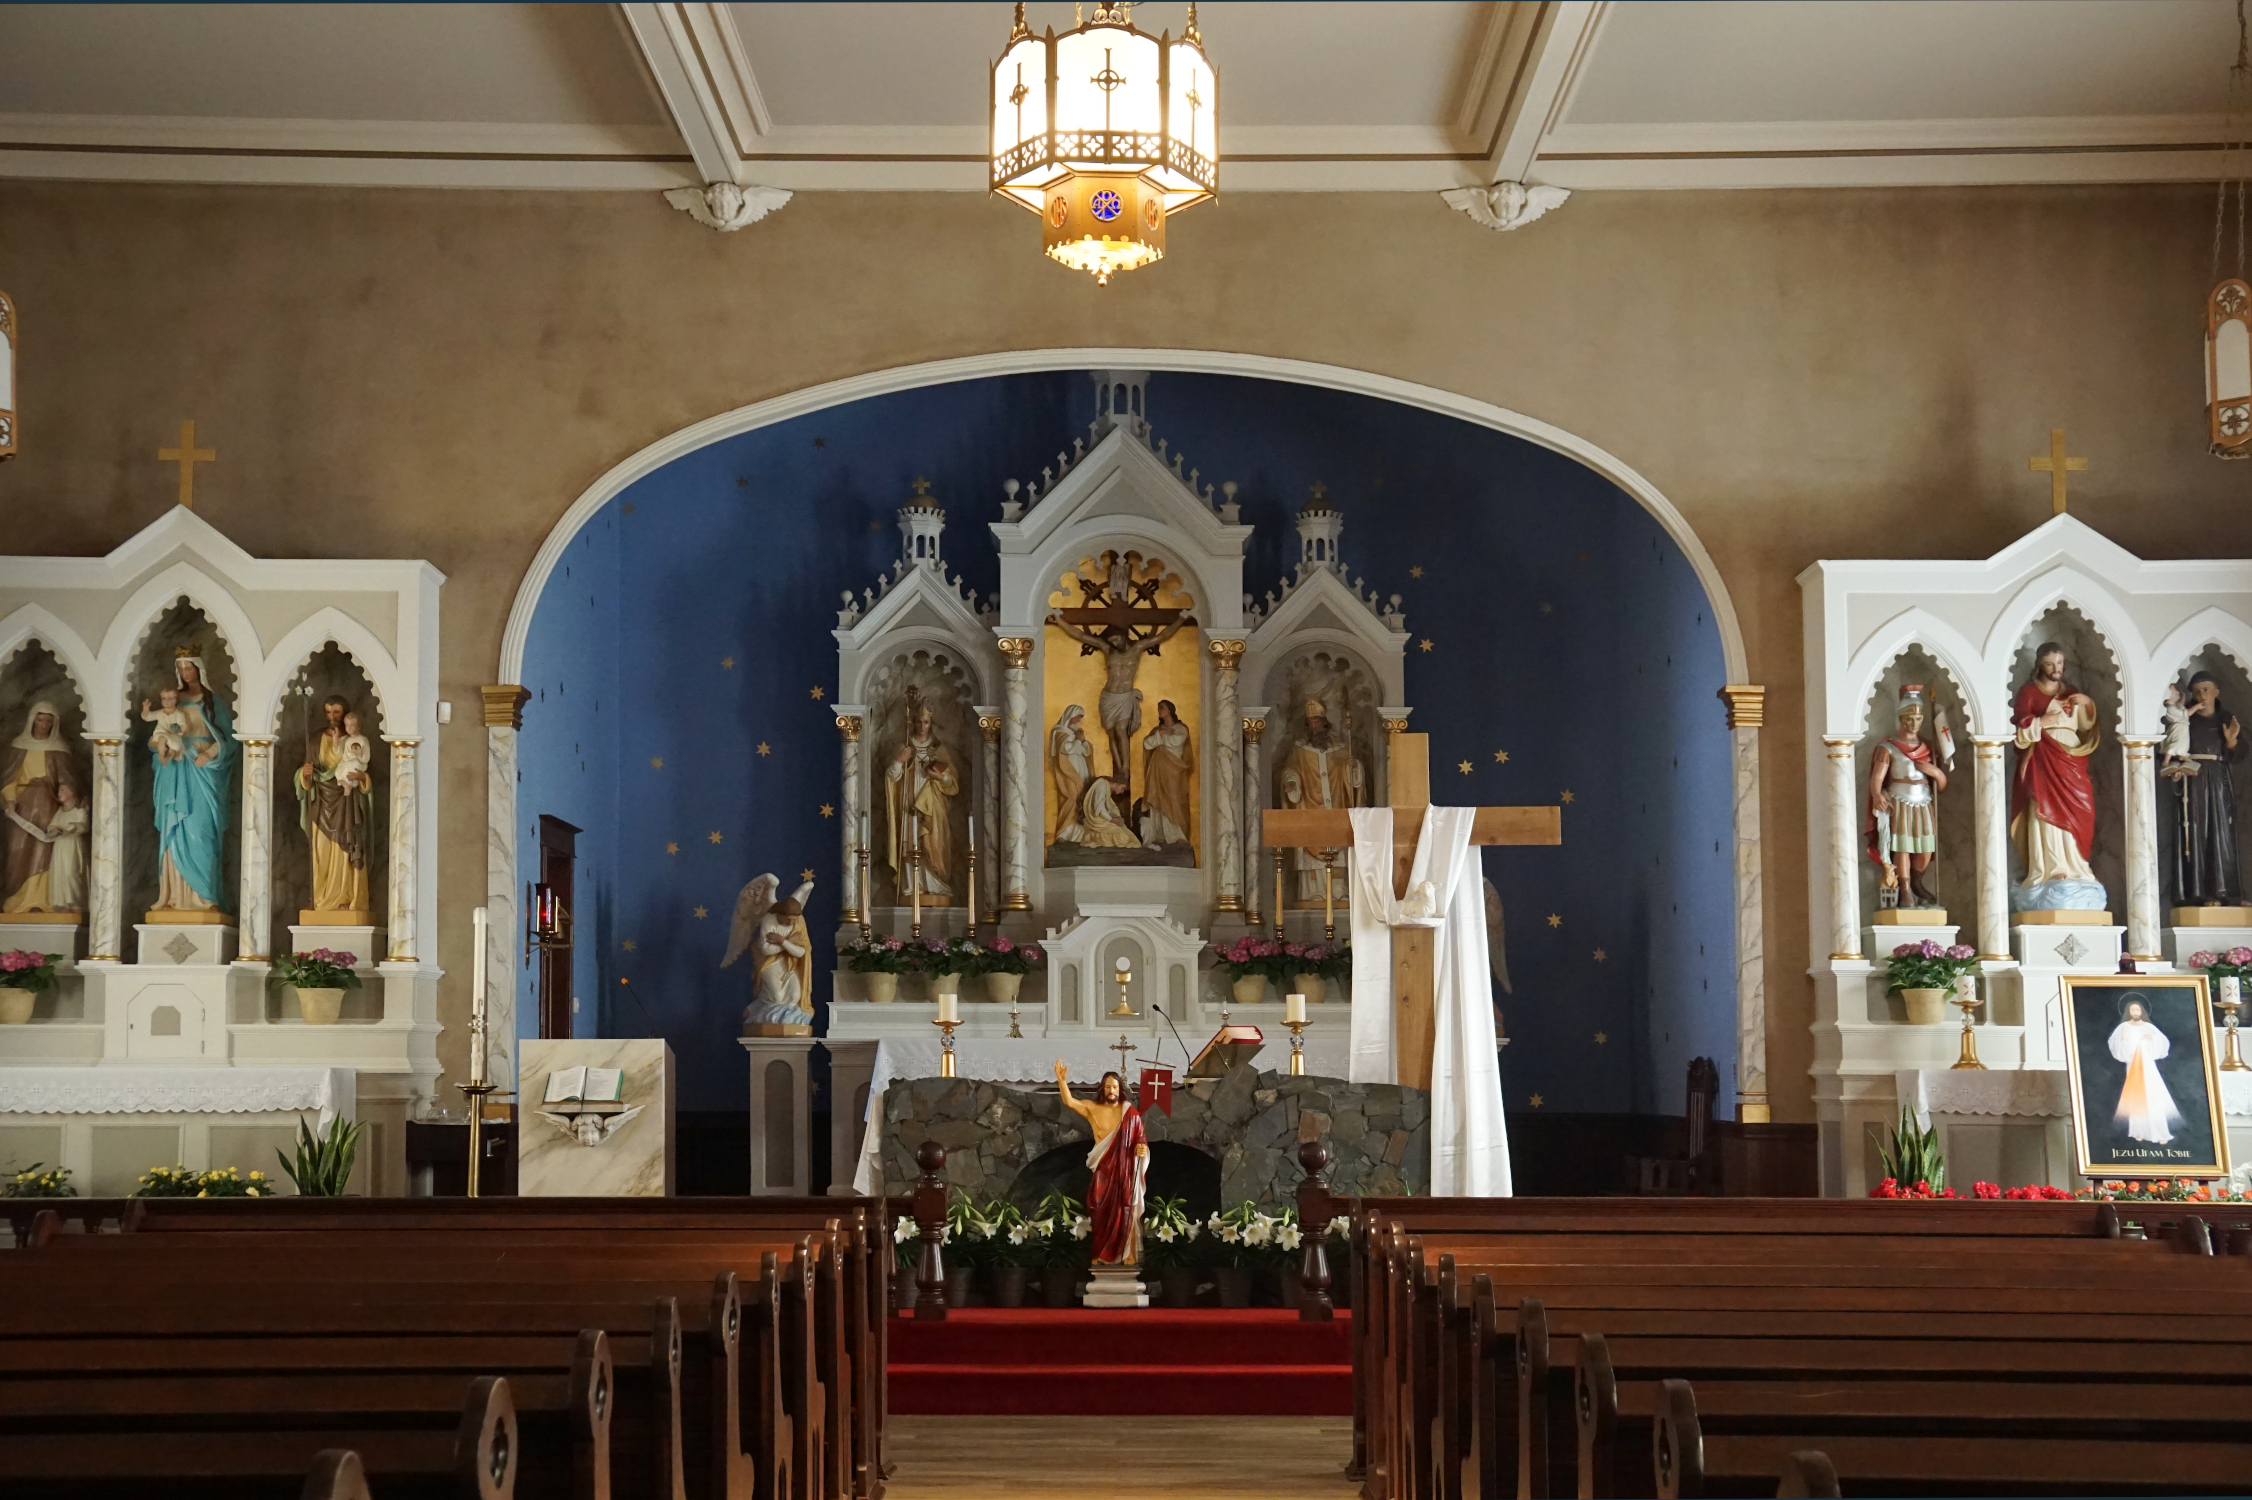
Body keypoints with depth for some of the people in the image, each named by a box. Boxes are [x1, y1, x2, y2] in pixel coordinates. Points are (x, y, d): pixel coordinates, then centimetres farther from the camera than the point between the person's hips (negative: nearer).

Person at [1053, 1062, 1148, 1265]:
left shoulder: (1131, 1113, -1)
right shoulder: (1092, 1108, -1)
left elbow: (1141, 1139, 4)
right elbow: (1069, 1102, -14)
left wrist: (1142, 1149, -19)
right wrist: (1061, 1080, -29)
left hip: (1125, 1170, 0)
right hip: (1103, 1170, 0)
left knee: (1125, 1212, 3)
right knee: (1101, 1212, 2)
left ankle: (1128, 1255, 12)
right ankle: (1100, 1254, 13)